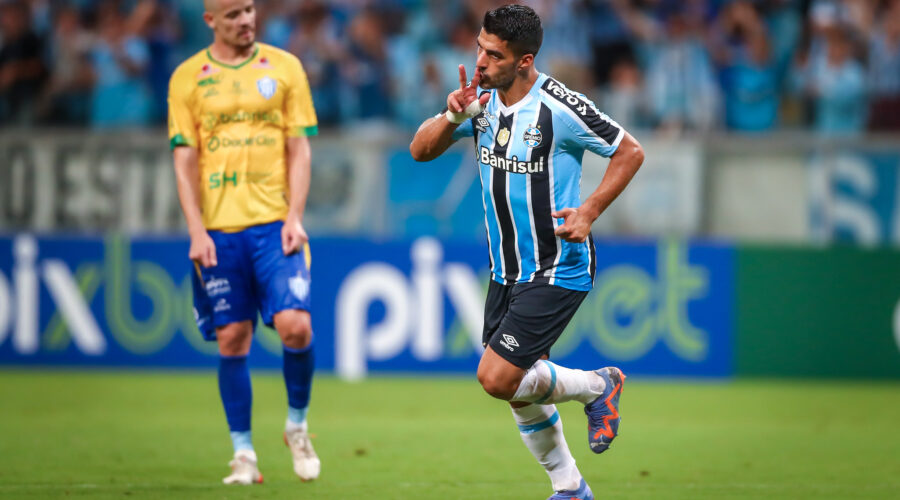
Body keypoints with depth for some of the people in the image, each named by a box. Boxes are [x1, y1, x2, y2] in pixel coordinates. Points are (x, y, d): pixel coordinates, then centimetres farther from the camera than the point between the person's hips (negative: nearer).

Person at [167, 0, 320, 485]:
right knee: (232, 340, 0)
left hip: (274, 222, 0)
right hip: (219, 227, 0)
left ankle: (297, 425, 10)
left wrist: (295, 217, -4)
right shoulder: (187, 77, 5)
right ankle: (243, 453, 9)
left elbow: (298, 148, 6)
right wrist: (197, 231, -5)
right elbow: (185, 159, 4)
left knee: (294, 325, -13)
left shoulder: (284, 67, 6)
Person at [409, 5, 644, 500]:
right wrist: (453, 115, -16)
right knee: (522, 392, 11)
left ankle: (598, 385, 9)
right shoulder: (482, 98, 1)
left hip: (558, 270, -7)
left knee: (497, 378, -14)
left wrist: (588, 212, -15)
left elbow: (630, 152, -9)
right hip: (506, 270, 7)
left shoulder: (558, 107, -18)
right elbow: (421, 150, 2)